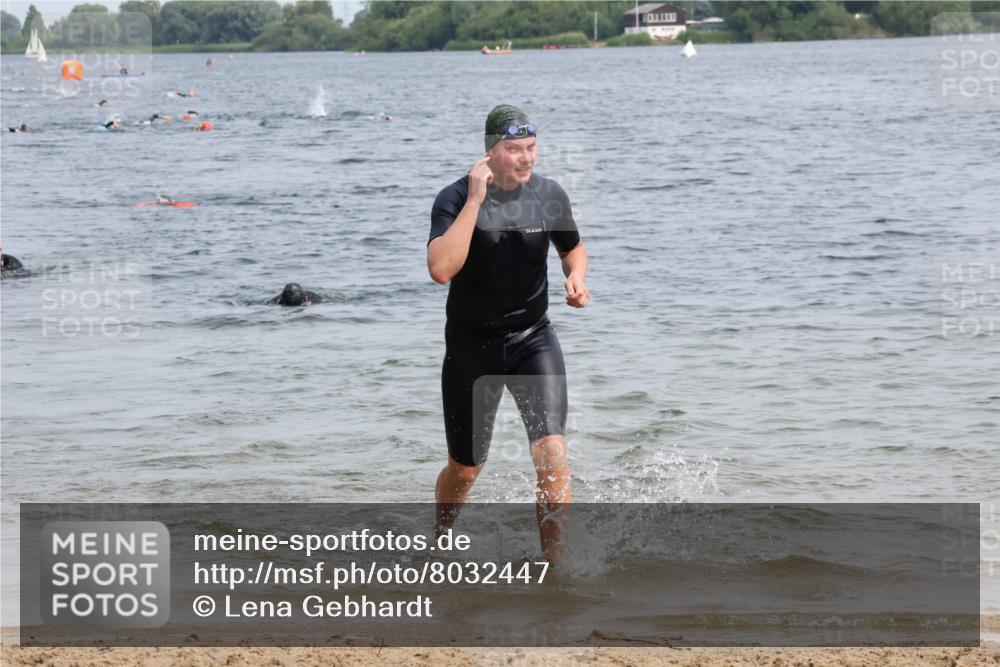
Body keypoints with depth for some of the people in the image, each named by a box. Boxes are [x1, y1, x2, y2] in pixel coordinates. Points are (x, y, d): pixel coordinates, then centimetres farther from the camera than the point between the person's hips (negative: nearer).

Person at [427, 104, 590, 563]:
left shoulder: (549, 195, -4)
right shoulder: (455, 199, -15)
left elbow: (573, 248, 17)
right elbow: (441, 269, -32)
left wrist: (576, 278, -6)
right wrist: (475, 201, -31)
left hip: (533, 340, 2)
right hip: (471, 346, -2)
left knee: (552, 455, -18)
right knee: (465, 469, 12)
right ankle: (439, 543, 42)